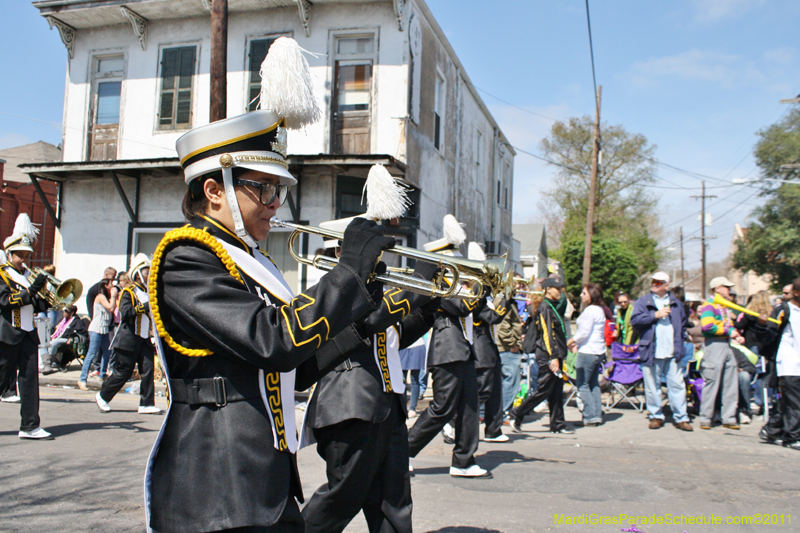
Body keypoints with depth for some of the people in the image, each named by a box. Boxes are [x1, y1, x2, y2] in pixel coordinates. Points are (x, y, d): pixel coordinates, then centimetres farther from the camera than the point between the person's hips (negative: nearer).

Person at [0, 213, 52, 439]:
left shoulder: (28, 275, 17)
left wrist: (47, 299, -2)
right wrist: (31, 290, -22)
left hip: (27, 334, 6)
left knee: (30, 378, 0)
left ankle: (29, 426, 2)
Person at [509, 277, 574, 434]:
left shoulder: (552, 307, 18)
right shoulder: (545, 307, -13)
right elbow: (547, 334, -19)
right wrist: (552, 357, -23)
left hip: (555, 355, 10)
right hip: (547, 356, -10)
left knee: (556, 391, 10)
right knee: (544, 390, -6)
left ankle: (558, 424, 15)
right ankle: (517, 414, 3)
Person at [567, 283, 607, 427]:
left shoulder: (590, 310, -15)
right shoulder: (599, 310, 15)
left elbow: (584, 332, -17)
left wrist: (572, 341, -2)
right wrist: (577, 344, 12)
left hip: (588, 352, -10)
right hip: (599, 351, 10)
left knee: (582, 384, -3)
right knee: (594, 384, 14)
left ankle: (590, 417, -5)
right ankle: (598, 415, 14)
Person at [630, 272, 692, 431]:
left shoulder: (675, 302, 14)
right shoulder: (643, 301, 4)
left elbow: (683, 321, 26)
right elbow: (635, 319, -9)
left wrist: (680, 338, 14)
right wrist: (655, 315, -12)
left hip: (672, 352, 2)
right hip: (651, 352, -2)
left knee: (677, 384, 2)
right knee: (652, 385, 3)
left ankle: (680, 418, 8)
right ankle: (656, 416, 14)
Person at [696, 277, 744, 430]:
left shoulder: (724, 306, 19)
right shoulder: (709, 305, -9)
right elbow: (707, 326, -22)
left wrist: (736, 335, 6)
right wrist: (728, 331, -15)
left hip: (726, 345, 9)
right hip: (714, 344, -9)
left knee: (731, 384, 8)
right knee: (711, 383, -4)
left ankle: (729, 418, 15)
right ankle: (705, 419, 4)